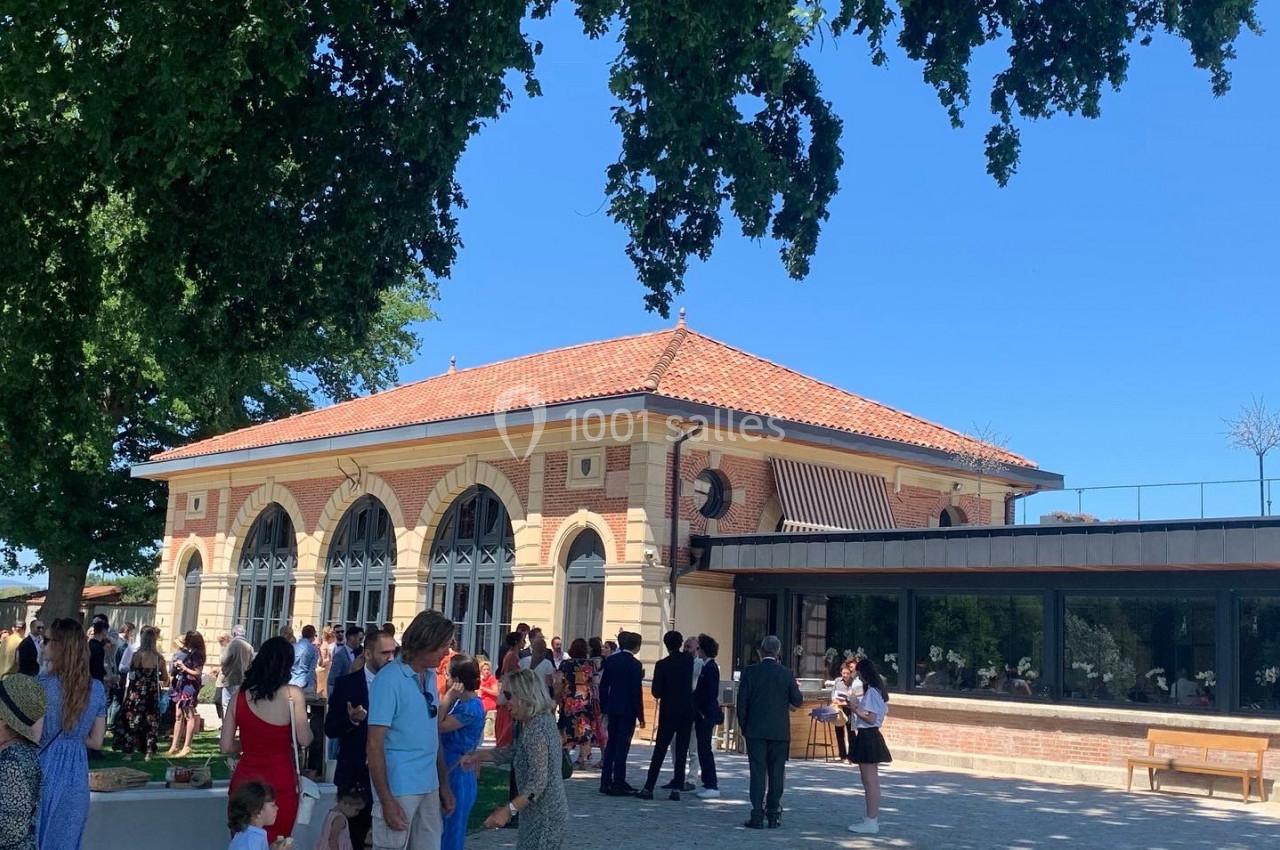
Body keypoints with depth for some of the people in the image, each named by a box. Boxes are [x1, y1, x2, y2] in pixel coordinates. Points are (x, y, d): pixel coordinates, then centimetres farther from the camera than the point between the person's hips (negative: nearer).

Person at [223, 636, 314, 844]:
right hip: (279, 784, -3)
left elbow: (226, 746, 4)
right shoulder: (292, 694, -8)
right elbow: (304, 739, -8)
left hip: (244, 781, 3)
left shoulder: (240, 695, 3)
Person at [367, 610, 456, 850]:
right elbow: (375, 745, -14)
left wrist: (444, 784, 11)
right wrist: (386, 800, -17)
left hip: (429, 787, 7)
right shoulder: (390, 679, -13)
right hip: (398, 789, -7)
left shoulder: (430, 676, 9)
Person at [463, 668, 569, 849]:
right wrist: (479, 755, 15)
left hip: (544, 818, -10)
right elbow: (515, 752, 21)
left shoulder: (536, 729, -21)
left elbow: (539, 782, -25)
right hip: (543, 815, 10)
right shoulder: (541, 720, 9)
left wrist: (508, 810, -29)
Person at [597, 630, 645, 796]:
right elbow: (636, 692, -13)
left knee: (611, 745, 13)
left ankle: (606, 782, 15)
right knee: (622, 747, -2)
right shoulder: (635, 664, -12)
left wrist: (604, 708, 15)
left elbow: (603, 685, 7)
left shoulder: (610, 660, 5)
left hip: (612, 709, 6)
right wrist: (640, 716, -8)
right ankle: (618, 784, 0)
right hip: (627, 710, -6)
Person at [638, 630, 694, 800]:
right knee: (682, 751, 6)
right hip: (687, 710, 2)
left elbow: (656, 692, -9)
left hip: (668, 711, -2)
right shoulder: (688, 660, -1)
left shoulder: (662, 665, -11)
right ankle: (677, 788, 4)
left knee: (660, 750, 2)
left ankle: (649, 788, 0)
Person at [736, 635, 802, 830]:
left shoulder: (749, 672, -5)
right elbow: (797, 701, 2)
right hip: (780, 731, 1)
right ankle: (774, 815, 8)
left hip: (755, 731, -1)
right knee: (776, 773, 7)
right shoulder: (786, 674, -3)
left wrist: (743, 726, 7)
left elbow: (742, 702, -4)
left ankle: (757, 816, -1)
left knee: (758, 772, 1)